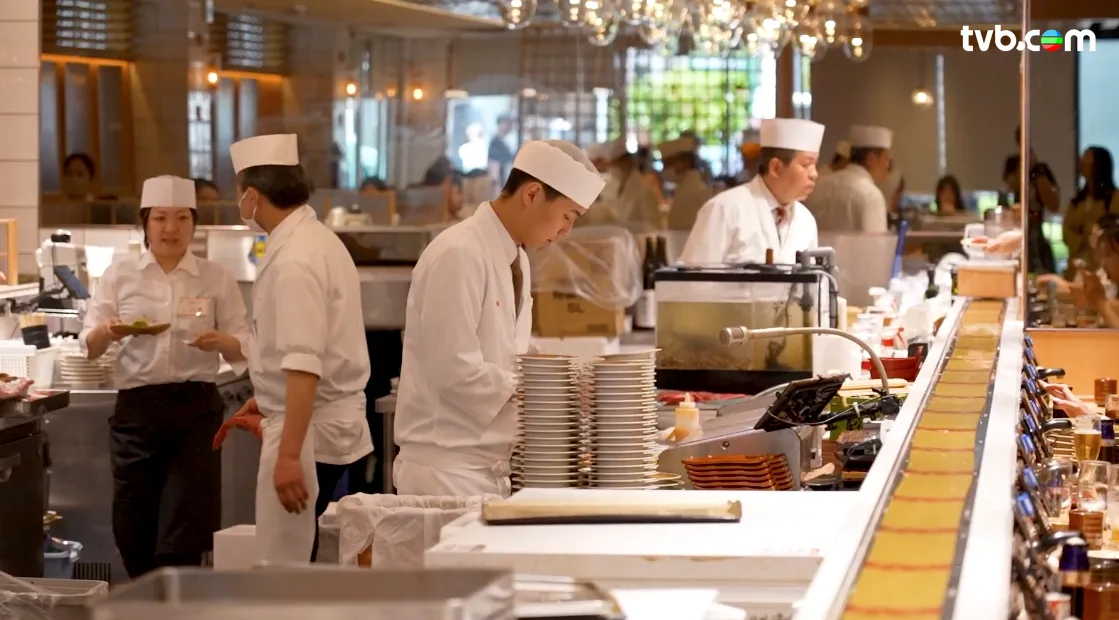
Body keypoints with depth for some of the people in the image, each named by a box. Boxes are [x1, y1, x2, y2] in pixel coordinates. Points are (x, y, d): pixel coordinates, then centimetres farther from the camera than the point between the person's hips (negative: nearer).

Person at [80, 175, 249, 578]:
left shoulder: (216, 279, 4)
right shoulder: (120, 275, 5)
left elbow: (242, 350, 3)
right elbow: (88, 345, 2)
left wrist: (221, 342, -20)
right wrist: (107, 333, -21)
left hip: (195, 408, -1)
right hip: (136, 408, 1)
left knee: (183, 537, -7)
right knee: (134, 531, 7)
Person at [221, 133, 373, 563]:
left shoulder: (295, 260, -19)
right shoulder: (315, 240, 12)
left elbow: (305, 365, -27)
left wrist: (289, 455, -29)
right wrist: (270, 400, 27)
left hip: (310, 429, -10)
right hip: (333, 422, 10)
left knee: (291, 565, -5)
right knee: (303, 564, 13)